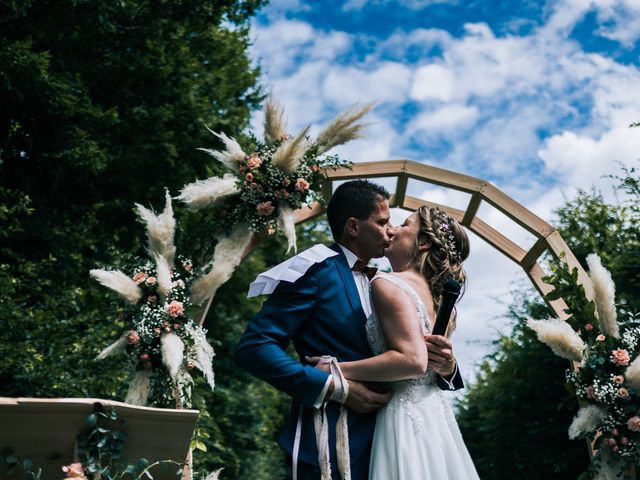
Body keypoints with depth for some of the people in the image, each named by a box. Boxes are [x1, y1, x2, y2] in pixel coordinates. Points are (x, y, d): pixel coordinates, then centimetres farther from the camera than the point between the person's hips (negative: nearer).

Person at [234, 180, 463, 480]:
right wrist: (337, 388, -20)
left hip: (373, 439, 8)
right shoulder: (318, 267, -8)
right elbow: (252, 347, -17)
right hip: (330, 441, -8)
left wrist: (445, 366, -6)